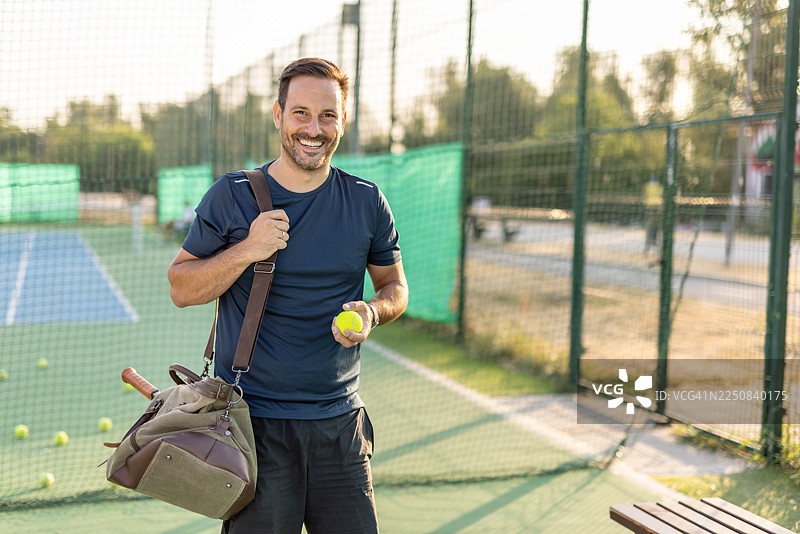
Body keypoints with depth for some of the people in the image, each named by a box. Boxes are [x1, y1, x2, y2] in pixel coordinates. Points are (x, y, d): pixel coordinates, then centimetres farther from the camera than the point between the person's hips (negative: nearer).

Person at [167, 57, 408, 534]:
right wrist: (246, 250, -17)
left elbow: (395, 286, 15)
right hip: (252, 423, -2)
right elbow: (181, 289, -1)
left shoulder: (367, 202, 4)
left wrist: (371, 311, -8)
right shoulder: (232, 196, -3)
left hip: (340, 423, 3)